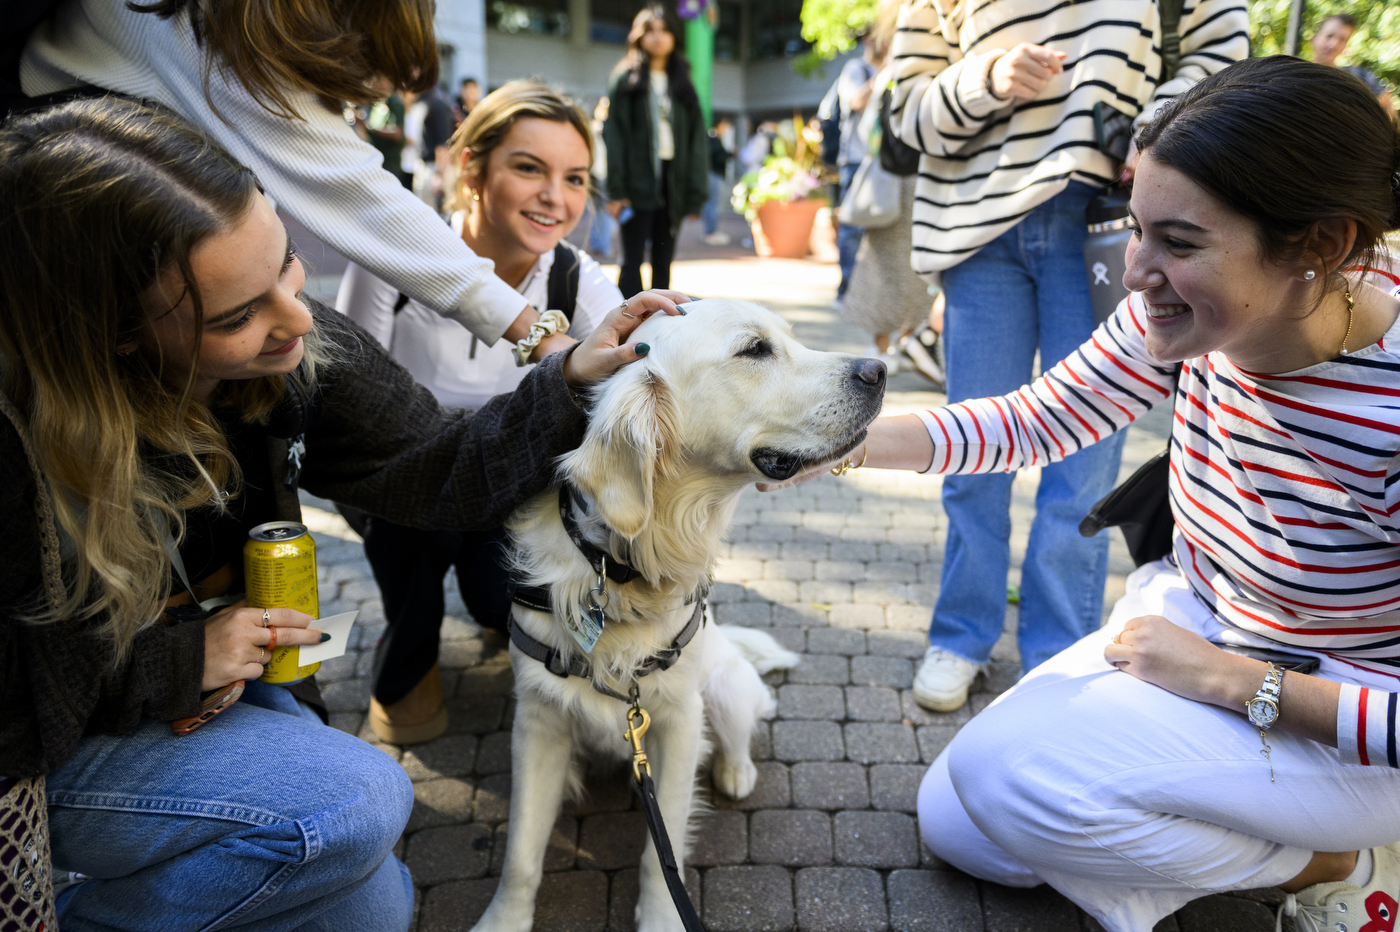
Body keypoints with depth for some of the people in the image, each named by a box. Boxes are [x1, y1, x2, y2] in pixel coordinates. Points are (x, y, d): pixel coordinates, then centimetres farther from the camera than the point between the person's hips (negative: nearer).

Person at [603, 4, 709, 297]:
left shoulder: (682, 84, 14)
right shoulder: (625, 80, 4)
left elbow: (697, 139, 9)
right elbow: (613, 134, -3)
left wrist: (696, 193, 0)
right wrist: (616, 190, -13)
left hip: (672, 183, 4)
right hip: (638, 182, -4)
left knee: (663, 262, 7)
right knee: (633, 260, -6)